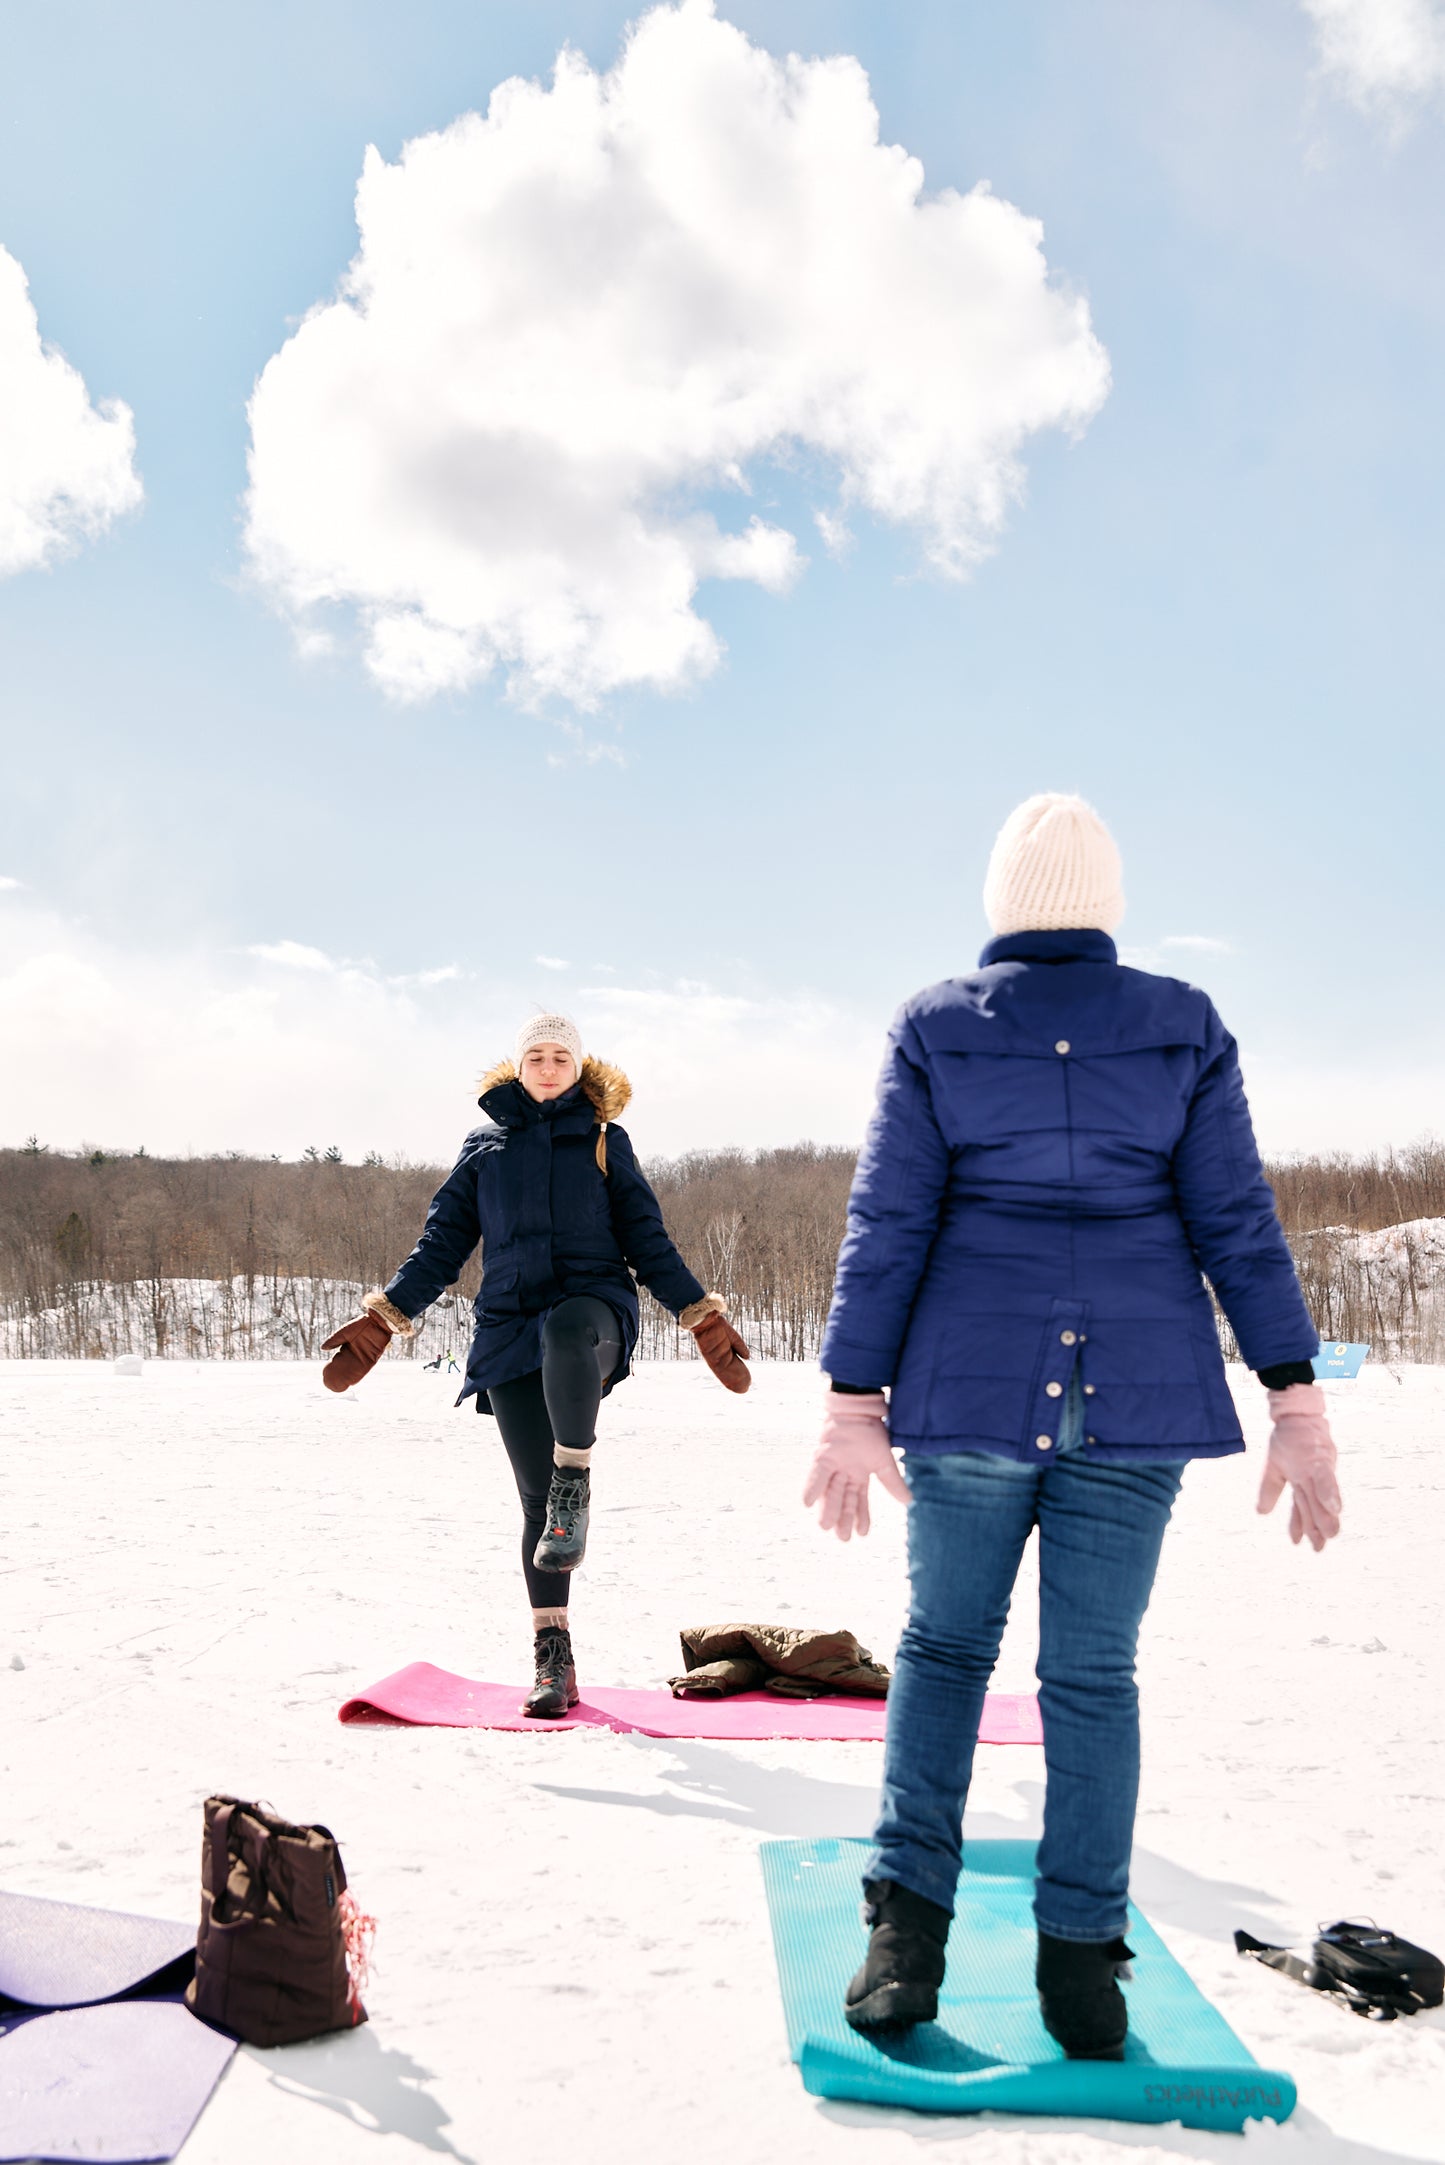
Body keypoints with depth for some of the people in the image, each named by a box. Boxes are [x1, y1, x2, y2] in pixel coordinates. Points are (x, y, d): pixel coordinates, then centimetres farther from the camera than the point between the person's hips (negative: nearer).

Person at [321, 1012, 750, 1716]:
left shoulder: (605, 1141, 14)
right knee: (535, 1498, -3)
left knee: (566, 1329, -41)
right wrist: (384, 1317, 5)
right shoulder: (486, 1145, 17)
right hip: (509, 1329, 2)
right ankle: (552, 1658, 5)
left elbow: (648, 1241, 12)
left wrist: (700, 1313, 2)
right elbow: (441, 1243, 16)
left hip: (593, 1305, -2)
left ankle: (574, 1485, -33)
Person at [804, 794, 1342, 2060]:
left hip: (972, 1383, -1)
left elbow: (888, 1223, -3)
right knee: (1094, 1672, 9)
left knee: (945, 1646, 15)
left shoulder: (935, 1027, 0)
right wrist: (1296, 1402, 2)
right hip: (1135, 1391, 1)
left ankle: (908, 1926, 8)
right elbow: (1235, 1219, -1)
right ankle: (1082, 1961, 12)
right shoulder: (1184, 1027, 2)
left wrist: (855, 1403, -1)